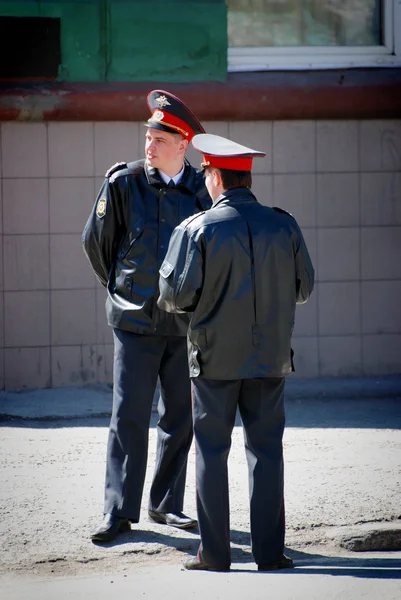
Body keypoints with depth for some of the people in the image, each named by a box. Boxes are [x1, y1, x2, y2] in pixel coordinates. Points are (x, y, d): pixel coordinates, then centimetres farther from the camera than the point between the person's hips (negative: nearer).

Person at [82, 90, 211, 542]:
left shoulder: (203, 188, 1)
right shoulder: (124, 182, -5)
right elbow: (95, 241, 7)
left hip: (186, 322, 3)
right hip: (135, 319, -2)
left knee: (180, 416, 8)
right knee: (128, 416, -5)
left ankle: (166, 504, 21)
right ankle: (119, 511, 1)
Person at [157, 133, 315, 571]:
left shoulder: (196, 229, -10)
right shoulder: (283, 226, 0)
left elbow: (176, 295, -12)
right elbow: (304, 288, 7)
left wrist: (166, 301, 11)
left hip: (215, 358, -2)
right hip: (270, 357, 2)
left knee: (211, 452, 5)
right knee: (266, 449, 8)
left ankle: (214, 554, 5)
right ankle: (269, 551, 7)